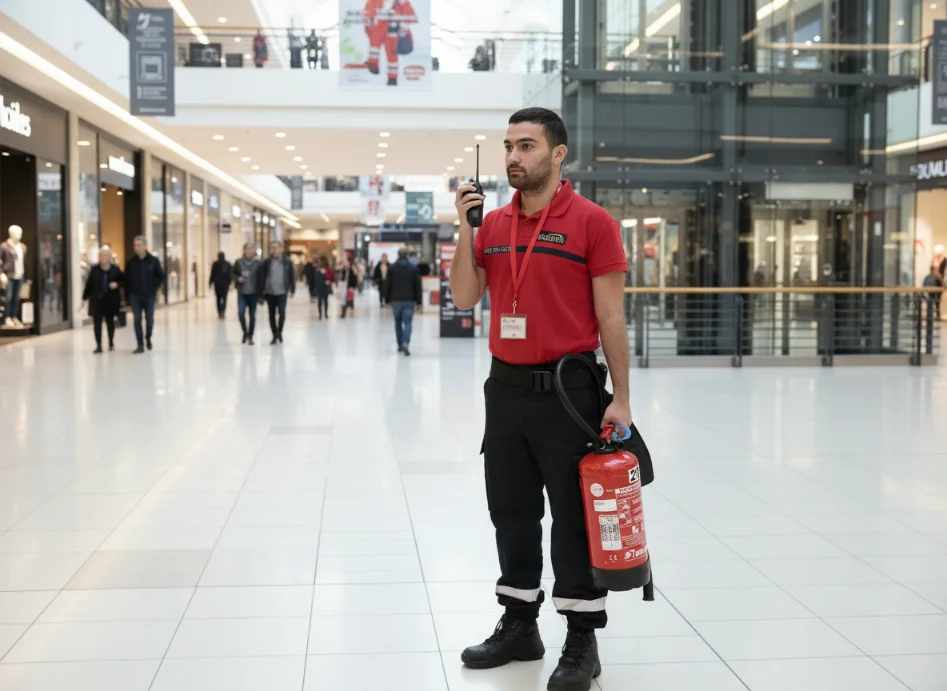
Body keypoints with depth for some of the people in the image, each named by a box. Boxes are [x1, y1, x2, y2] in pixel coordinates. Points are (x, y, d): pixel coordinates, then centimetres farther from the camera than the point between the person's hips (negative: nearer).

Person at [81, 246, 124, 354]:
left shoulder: (115, 269, 0)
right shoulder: (95, 269, 1)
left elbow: (123, 280, 6)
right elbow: (89, 284, 4)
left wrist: (117, 284, -15)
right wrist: (84, 298, 4)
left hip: (111, 300, 0)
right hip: (97, 299, 0)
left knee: (110, 322, 12)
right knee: (97, 322, -6)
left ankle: (111, 343, 28)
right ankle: (98, 345, -2)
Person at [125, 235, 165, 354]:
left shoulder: (153, 260, -2)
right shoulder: (131, 262, 0)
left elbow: (161, 276, 3)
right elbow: (126, 278, 3)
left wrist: (154, 288, -4)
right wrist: (129, 292, -2)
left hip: (149, 296, 0)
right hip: (135, 296, 0)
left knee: (149, 319, 6)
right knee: (137, 320, -3)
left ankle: (148, 338, 33)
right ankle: (140, 345, 2)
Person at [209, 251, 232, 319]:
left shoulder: (215, 264, -3)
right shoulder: (228, 264, -1)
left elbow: (212, 274, -2)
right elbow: (230, 274, -1)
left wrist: (211, 283, 5)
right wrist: (230, 283, 4)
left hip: (217, 283, 0)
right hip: (225, 283, 0)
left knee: (218, 298, 11)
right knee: (224, 298, 1)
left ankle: (219, 313, 11)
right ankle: (223, 311, -20)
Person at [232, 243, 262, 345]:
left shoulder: (258, 263, -5)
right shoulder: (238, 262, -1)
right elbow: (232, 273, 11)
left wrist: (260, 292, -7)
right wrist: (237, 278, -9)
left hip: (253, 293, -1)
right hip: (242, 292, 1)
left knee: (252, 315, 6)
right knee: (240, 313, -10)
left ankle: (250, 336, 18)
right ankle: (245, 332, 15)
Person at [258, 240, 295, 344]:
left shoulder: (287, 262, -3)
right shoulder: (267, 262, -2)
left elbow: (292, 276, 2)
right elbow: (262, 277, -2)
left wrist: (292, 290, 0)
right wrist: (261, 291, -5)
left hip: (282, 293, -1)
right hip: (269, 293, 2)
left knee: (282, 313, -9)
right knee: (272, 315, 7)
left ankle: (279, 332, 13)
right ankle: (275, 335, 18)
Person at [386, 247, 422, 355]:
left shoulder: (392, 268, 1)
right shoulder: (414, 268, 2)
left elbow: (388, 285, 0)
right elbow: (418, 286, 1)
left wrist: (388, 300, 6)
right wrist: (419, 302, 5)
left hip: (396, 300, 1)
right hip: (409, 300, -1)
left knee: (398, 322, 15)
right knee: (407, 323, -2)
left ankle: (400, 345, 18)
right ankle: (405, 343, -24)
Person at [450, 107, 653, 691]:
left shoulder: (592, 222, -8)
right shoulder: (493, 225, 9)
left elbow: (611, 318, -8)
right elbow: (465, 298, 2)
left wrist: (620, 399, -11)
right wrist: (466, 229, -8)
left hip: (567, 391, -5)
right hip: (506, 390, 6)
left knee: (574, 520, 3)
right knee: (512, 514, 14)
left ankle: (582, 642, 15)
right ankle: (520, 626, 29)